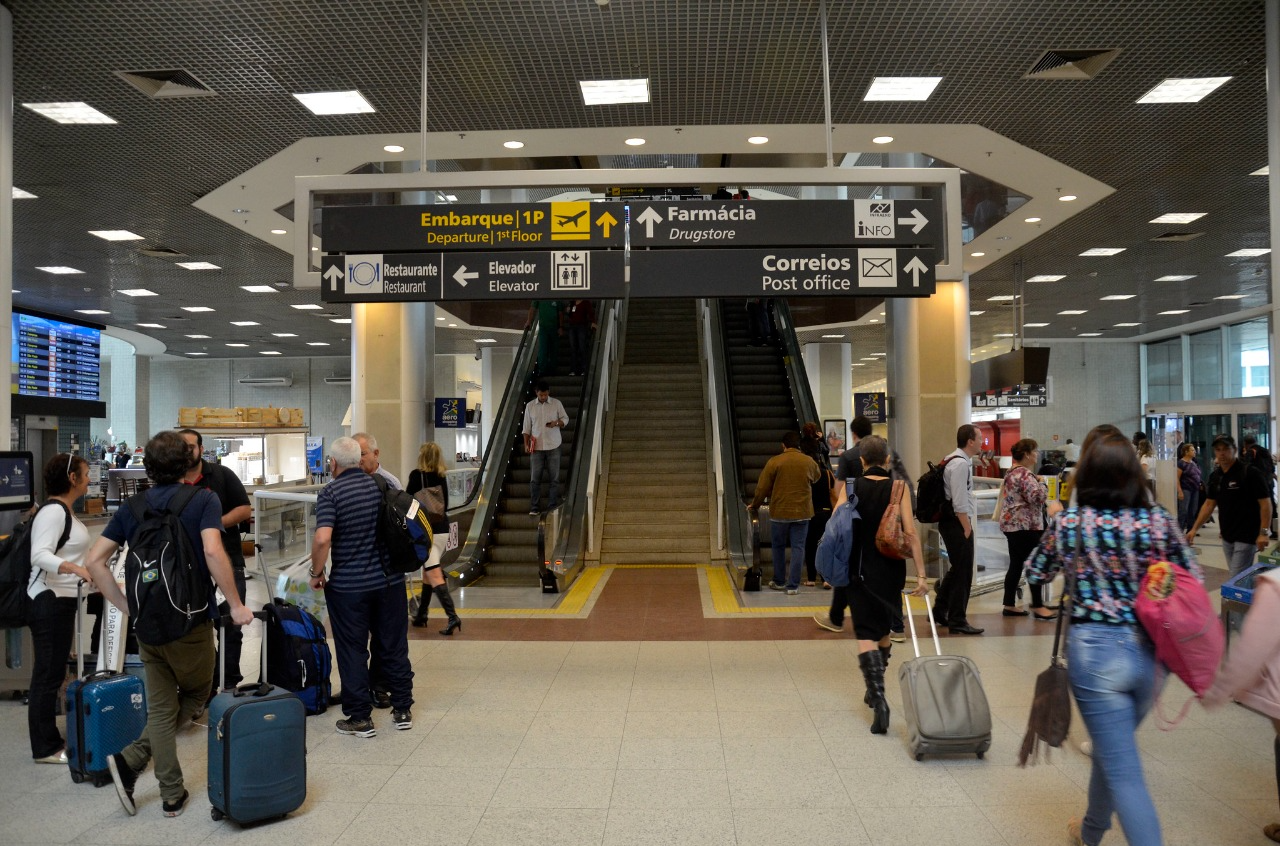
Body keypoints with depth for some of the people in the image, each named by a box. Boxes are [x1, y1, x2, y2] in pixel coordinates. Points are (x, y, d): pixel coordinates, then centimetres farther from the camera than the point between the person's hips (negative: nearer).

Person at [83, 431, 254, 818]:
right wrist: (236, 605, -16)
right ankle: (131, 760, 5)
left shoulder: (131, 508, 7)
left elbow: (93, 561, 2)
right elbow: (213, 553, -23)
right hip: (192, 622, -4)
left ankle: (172, 795, 11)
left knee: (161, 708, 13)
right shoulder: (203, 500, -8)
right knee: (195, 696, 17)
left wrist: (126, 605, 7)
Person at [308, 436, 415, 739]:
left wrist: (317, 572, -9)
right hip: (390, 580, 4)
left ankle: (360, 718, 14)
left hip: (348, 586, -4)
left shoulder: (330, 493, -12)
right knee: (393, 646, 14)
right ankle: (402, 710, 22)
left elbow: (323, 538, -24)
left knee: (352, 651, 8)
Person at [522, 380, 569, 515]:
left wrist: (557, 423, -14)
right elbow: (527, 427, 8)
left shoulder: (556, 403, 1)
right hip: (536, 447, 1)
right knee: (535, 478, 0)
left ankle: (552, 507, 8)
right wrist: (526, 444, 2)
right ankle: (534, 508, 6)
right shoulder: (530, 406, 4)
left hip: (553, 446, 0)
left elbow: (566, 419, 7)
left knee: (554, 477, 1)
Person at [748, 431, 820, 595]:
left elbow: (762, 488, -4)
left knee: (779, 546, 14)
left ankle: (779, 581, 23)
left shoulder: (774, 462, -7)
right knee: (798, 548, 5)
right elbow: (817, 479, 20)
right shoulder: (809, 462, 1)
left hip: (779, 512, -1)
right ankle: (793, 585, 4)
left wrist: (754, 505, 11)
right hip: (802, 512, 1)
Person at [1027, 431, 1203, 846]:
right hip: (1151, 652, 4)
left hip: (1094, 651, -4)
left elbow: (1035, 574, 7)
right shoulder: (1159, 520, -5)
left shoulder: (1069, 522, -8)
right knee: (1113, 748, 26)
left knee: (1124, 772, 5)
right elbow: (1194, 580, 3)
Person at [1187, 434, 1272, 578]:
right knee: (1242, 575, 15)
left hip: (1246, 537, -7)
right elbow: (1209, 504, 13)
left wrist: (1264, 532, -19)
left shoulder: (1249, 473, -12)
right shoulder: (1215, 476, 8)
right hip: (1227, 536, 7)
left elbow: (1265, 503, -13)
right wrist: (1194, 529, 7)